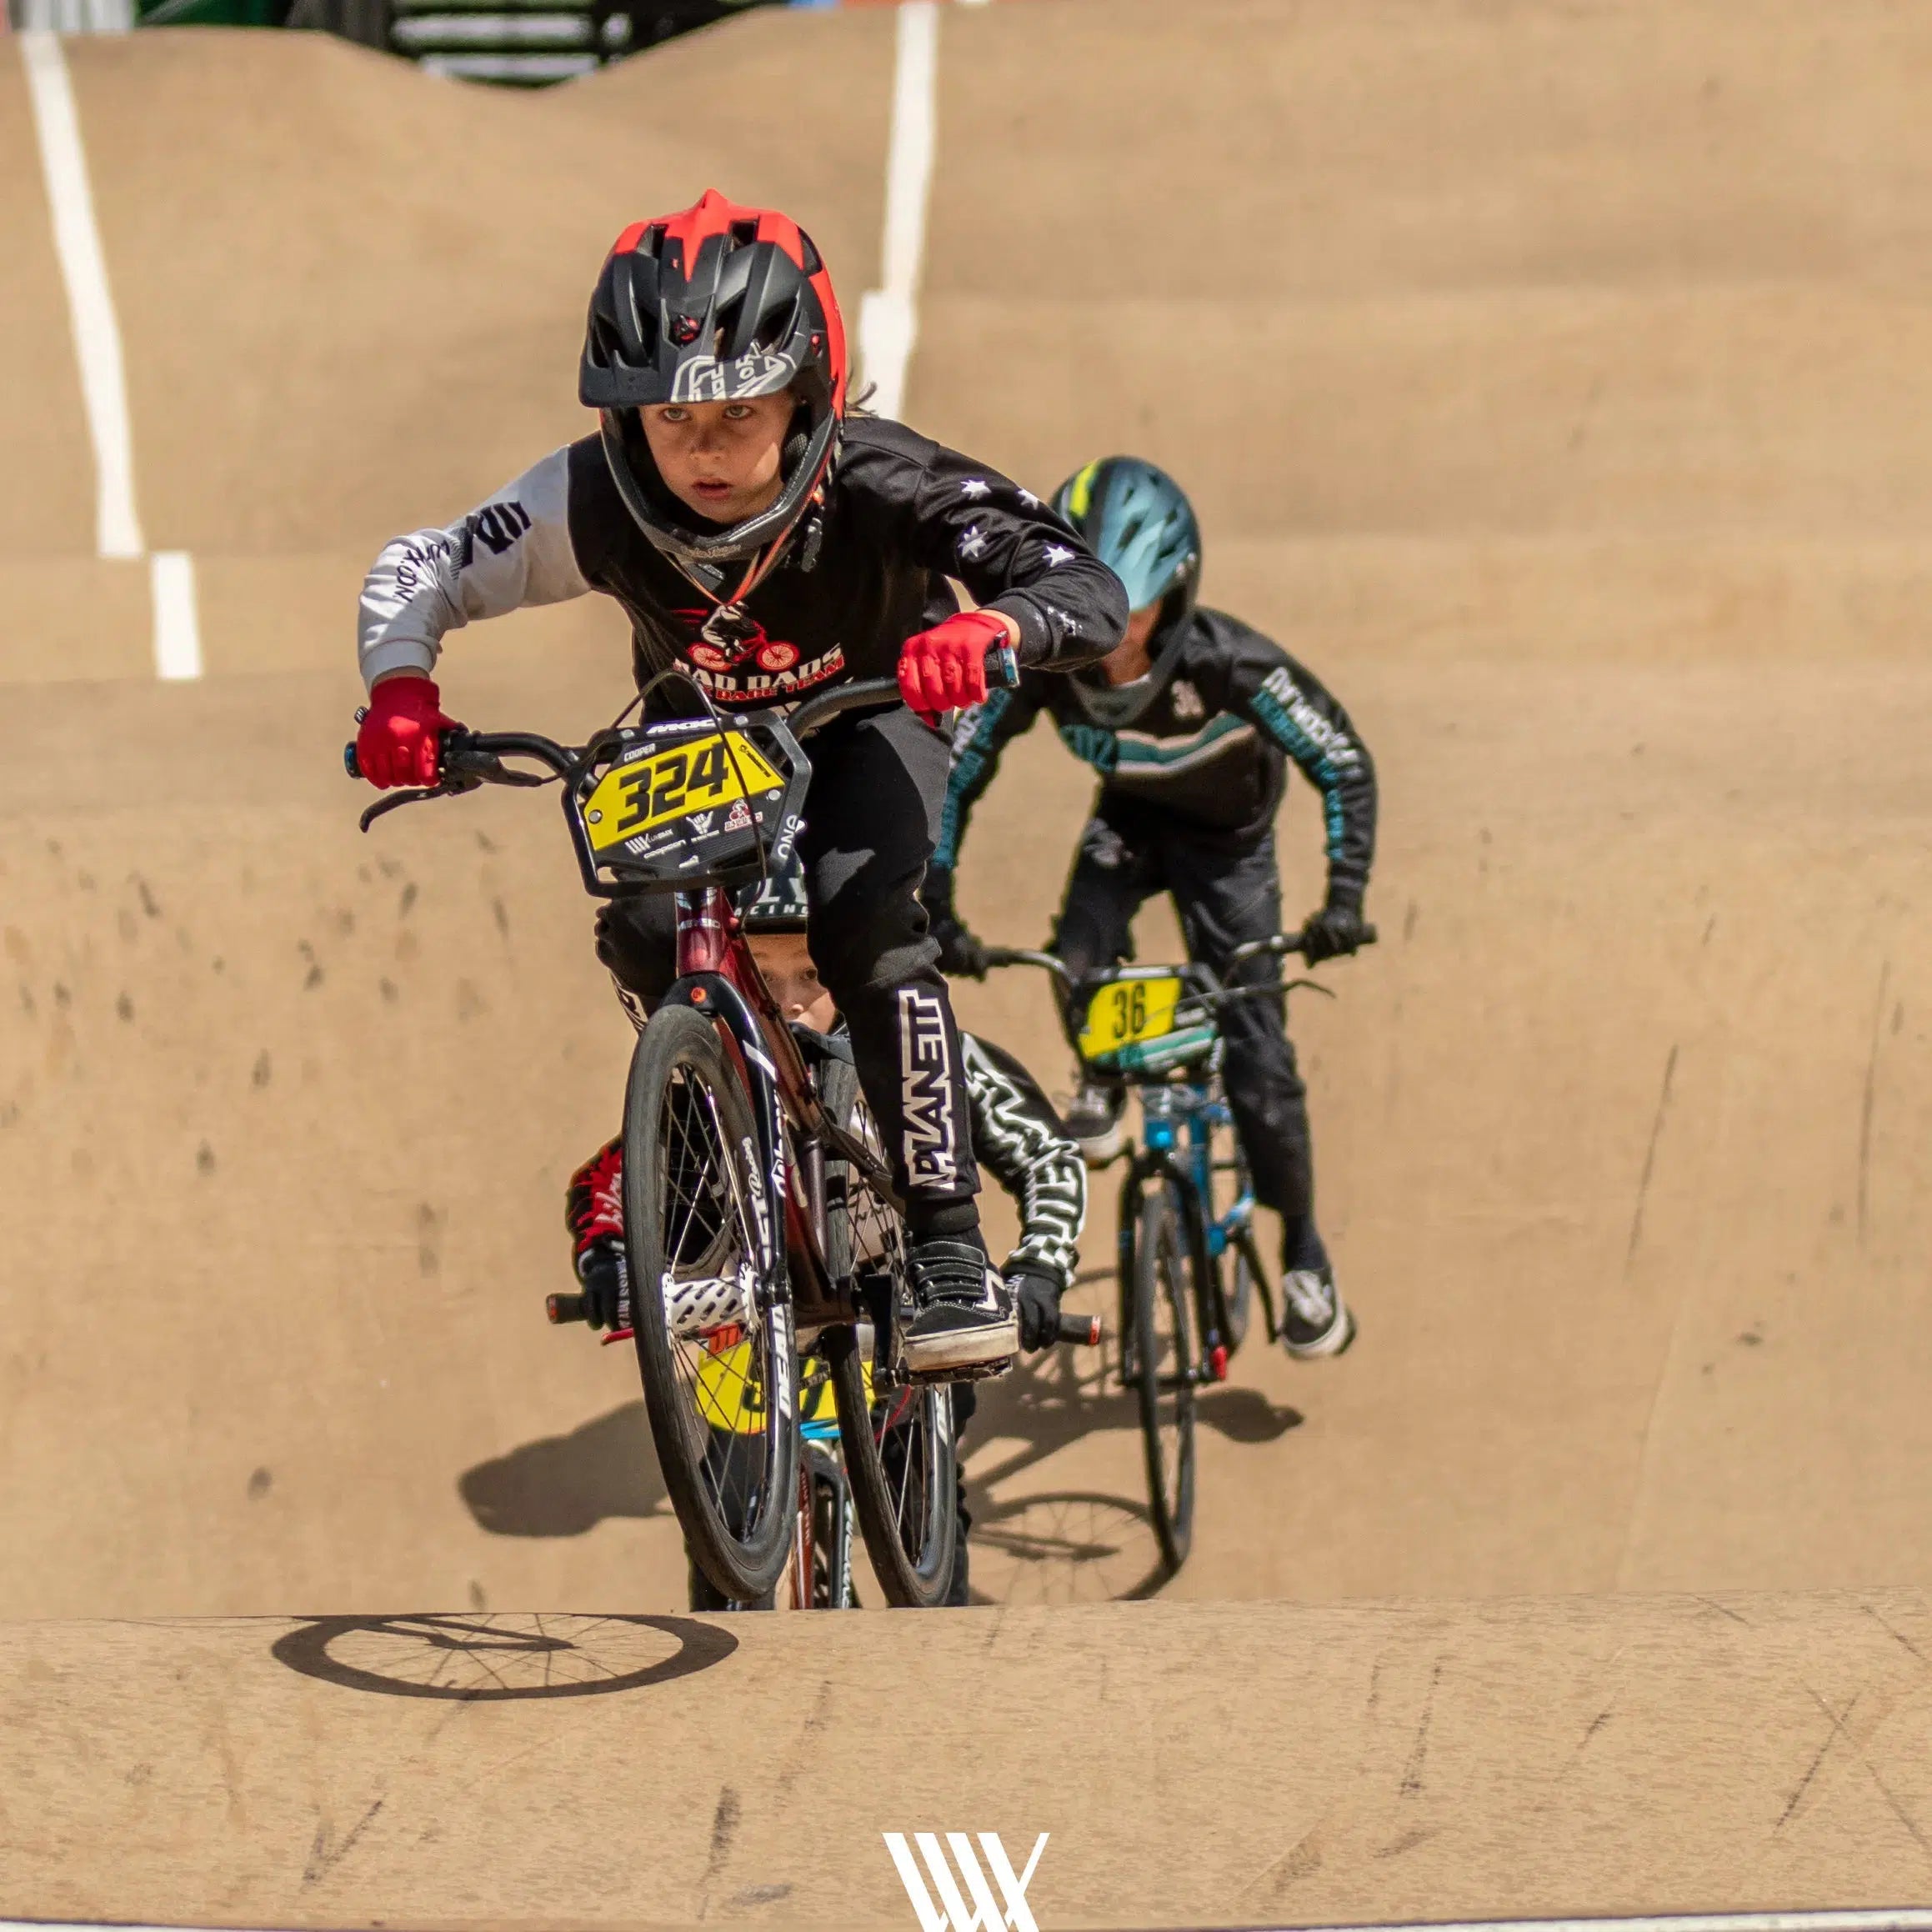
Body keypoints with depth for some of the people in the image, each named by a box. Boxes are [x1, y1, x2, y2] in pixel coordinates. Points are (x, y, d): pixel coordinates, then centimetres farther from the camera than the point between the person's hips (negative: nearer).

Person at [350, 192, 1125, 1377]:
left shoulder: (878, 486, -36)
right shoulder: (594, 502, -31)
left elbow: (1088, 590, -42)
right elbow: (417, 571, -17)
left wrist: (985, 629, -65)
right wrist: (400, 688, -38)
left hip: (860, 731, -2)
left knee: (867, 921, -31)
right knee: (648, 934, -25)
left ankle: (948, 1242, -21)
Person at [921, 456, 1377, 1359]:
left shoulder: (1231, 665, -36)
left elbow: (1345, 764, -27)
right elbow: (952, 776, -19)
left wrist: (1343, 898, -37)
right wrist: (936, 909, -28)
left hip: (1226, 841, -2)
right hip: (1128, 821, 2)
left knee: (1255, 1052, -8)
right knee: (1082, 957, -28)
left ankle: (1303, 1251, 13)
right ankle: (1103, 1074, 7)